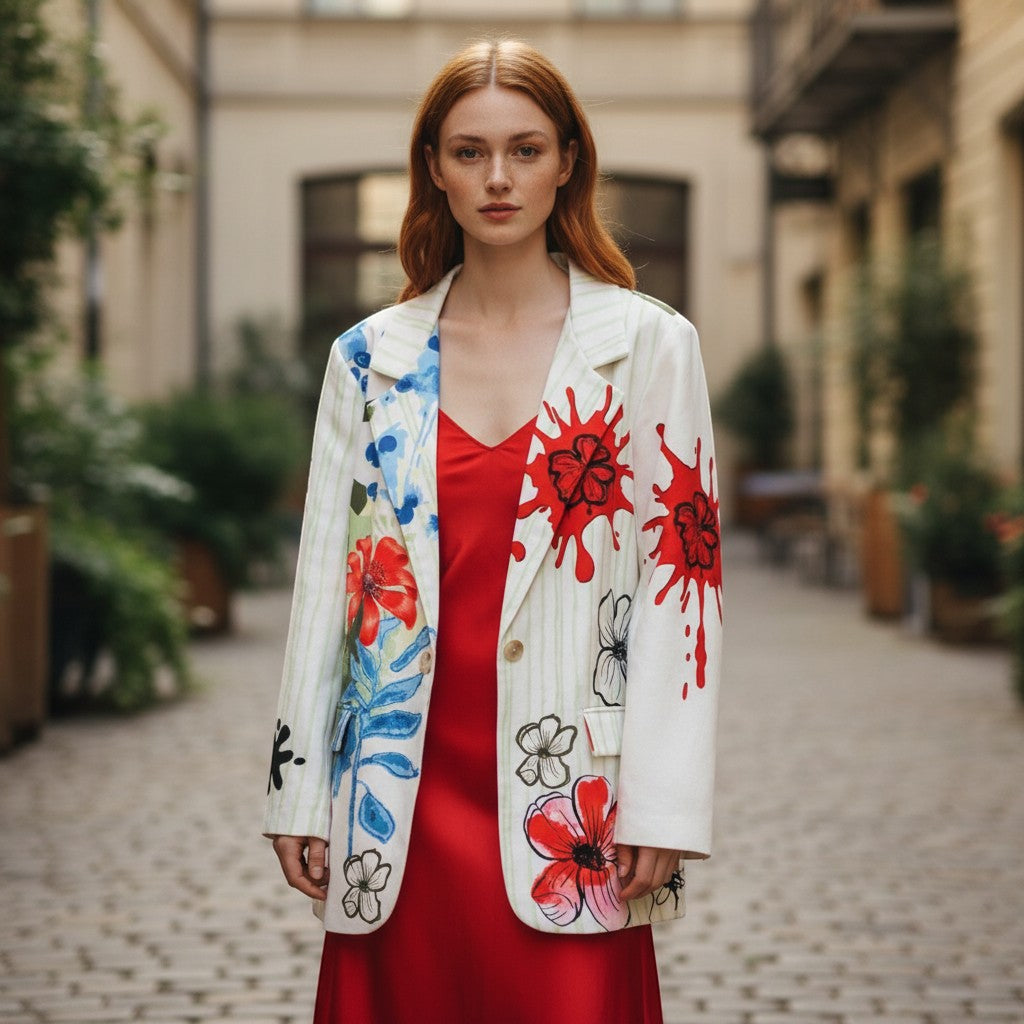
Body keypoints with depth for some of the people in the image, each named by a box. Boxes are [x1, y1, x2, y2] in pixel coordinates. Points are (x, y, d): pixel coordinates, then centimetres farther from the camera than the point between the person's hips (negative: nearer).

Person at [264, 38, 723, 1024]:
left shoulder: (647, 344, 1)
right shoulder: (370, 358, 8)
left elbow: (681, 579, -2)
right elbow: (327, 575, 9)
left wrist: (661, 807, -8)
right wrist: (298, 794, 5)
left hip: (563, 793, -2)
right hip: (405, 790, 2)